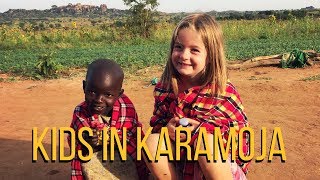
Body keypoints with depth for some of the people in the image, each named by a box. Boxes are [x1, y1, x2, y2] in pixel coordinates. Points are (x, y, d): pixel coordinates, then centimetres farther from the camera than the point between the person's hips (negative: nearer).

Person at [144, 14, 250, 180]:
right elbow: (156, 124, 4)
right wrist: (167, 128, -20)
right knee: (152, 141, -22)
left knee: (206, 141, -34)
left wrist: (201, 130, -27)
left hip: (219, 164, -3)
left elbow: (242, 133, -16)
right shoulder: (164, 88, -4)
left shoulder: (225, 92, -17)